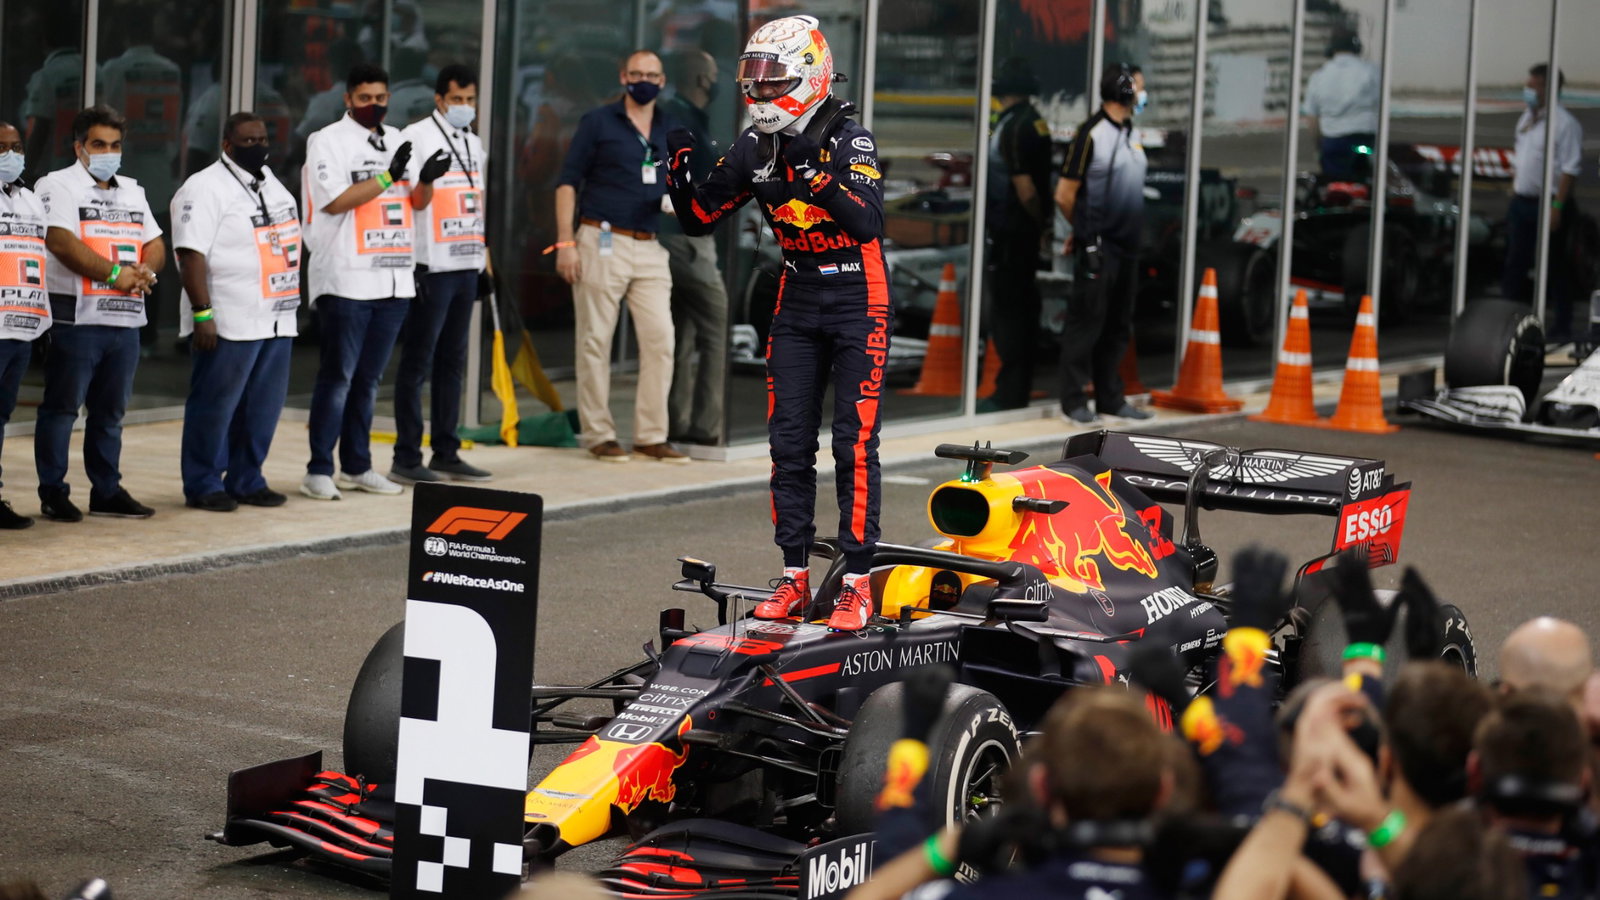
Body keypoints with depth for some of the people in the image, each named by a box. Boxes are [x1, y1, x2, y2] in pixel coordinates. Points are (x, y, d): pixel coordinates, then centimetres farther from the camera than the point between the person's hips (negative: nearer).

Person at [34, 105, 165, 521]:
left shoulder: (132, 191, 20)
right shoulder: (59, 186, -3)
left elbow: (155, 245, 18)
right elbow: (61, 242, -16)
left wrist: (146, 271, -5)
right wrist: (115, 274, -18)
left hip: (125, 319, 7)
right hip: (76, 318, -7)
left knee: (110, 410, 12)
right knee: (61, 407, -2)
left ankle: (107, 491, 18)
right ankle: (53, 493, 3)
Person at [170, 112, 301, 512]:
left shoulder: (272, 184, 17)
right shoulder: (206, 188, -9)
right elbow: (191, 253, -15)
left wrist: (292, 299, 20)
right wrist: (203, 313, -21)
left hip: (277, 321, 8)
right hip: (229, 324, -8)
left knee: (264, 404, 10)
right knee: (215, 404, -2)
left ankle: (246, 480, 20)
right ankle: (202, 485, 6)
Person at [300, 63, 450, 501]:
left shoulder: (397, 140, 15)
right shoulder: (328, 141, -3)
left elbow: (416, 202, 17)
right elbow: (336, 201, -14)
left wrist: (426, 180, -5)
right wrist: (388, 175, -17)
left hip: (394, 278, 6)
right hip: (347, 279, -6)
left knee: (368, 378, 12)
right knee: (337, 377, -4)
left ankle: (357, 466, 19)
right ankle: (319, 470, 0)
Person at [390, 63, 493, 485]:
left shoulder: (474, 144, 17)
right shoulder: (416, 137, -6)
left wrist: (485, 256, 19)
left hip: (467, 265, 7)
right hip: (432, 267, -7)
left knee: (452, 362, 11)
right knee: (418, 362, -3)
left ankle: (446, 453, 16)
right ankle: (406, 457, 0)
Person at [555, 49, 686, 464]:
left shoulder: (668, 131, 14)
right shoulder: (598, 122, 1)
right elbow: (568, 181, -2)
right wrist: (565, 241, -10)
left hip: (651, 248, 5)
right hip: (603, 242, -5)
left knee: (661, 339, 0)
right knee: (595, 341, -1)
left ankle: (652, 436, 7)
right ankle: (599, 435, 7)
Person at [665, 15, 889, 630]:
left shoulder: (849, 140, -15)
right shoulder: (756, 148, 2)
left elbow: (868, 222, -30)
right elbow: (699, 218, 7)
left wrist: (818, 176, -42)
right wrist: (680, 170, -11)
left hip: (858, 306, -6)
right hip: (796, 305, 6)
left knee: (854, 444, -7)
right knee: (789, 442, 4)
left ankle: (858, 583, -3)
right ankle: (794, 575, 11)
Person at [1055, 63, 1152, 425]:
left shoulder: (1132, 133, 12)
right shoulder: (1092, 134, -12)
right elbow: (1064, 195, -9)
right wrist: (1085, 231, 5)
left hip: (1127, 246, 8)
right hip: (1099, 247, -8)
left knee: (1118, 327, 12)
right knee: (1086, 323, -3)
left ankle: (1111, 398, 20)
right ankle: (1073, 400, 3)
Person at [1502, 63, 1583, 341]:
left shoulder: (1565, 123, -12)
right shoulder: (1526, 119, 13)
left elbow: (1570, 169, -16)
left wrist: (1558, 206, -21)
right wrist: (1513, 196, 16)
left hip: (1547, 204, -8)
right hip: (1522, 202, 8)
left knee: (1553, 269, 0)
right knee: (1515, 266, 8)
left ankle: (1560, 326, 9)